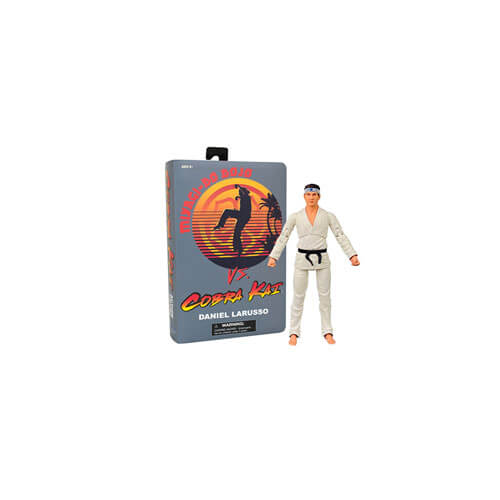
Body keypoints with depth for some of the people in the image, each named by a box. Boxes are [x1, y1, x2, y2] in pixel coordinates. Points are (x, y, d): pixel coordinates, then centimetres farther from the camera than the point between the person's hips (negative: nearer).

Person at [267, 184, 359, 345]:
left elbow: (341, 236, -2)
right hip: (302, 258, 0)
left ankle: (327, 332, 19)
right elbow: (283, 237, 2)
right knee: (298, 296, 3)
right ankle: (294, 333, 15)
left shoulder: (328, 216, 1)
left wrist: (352, 255, -11)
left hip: (321, 258, 1)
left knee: (324, 296, 5)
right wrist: (273, 257, -6)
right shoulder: (295, 216, 1)